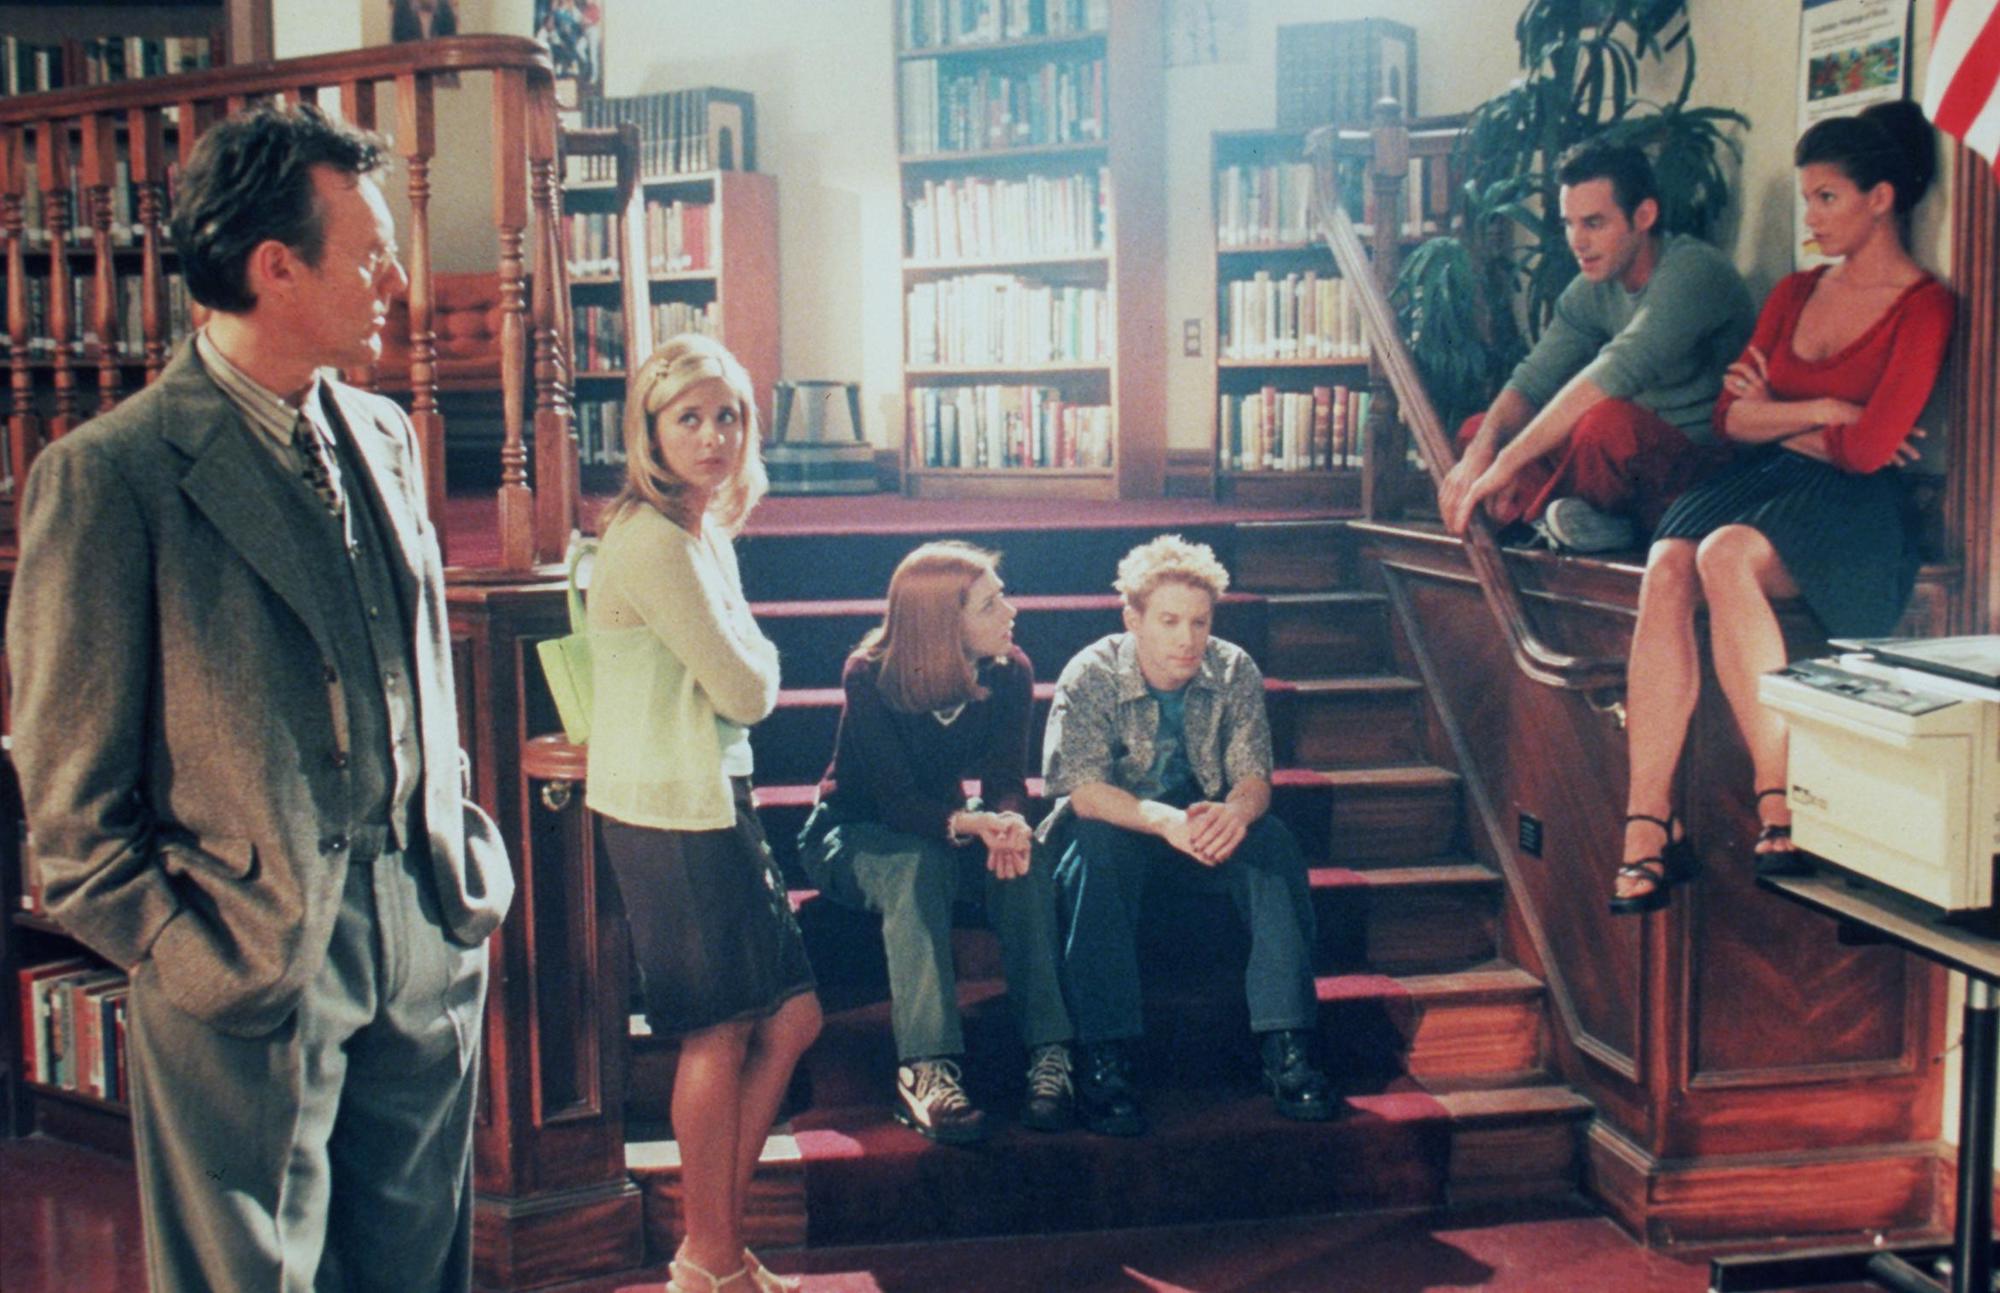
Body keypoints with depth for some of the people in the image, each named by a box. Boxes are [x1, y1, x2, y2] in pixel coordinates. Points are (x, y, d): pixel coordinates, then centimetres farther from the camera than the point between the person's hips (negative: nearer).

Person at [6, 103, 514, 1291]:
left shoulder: (385, 436, 9)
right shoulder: (111, 473, -12)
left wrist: (469, 850, 11)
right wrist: (178, 950, -11)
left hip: (431, 927, 6)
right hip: (253, 965, -6)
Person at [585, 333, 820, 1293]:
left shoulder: (705, 531, 14)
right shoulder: (654, 540, -18)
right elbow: (747, 690, -15)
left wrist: (743, 658, -2)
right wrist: (754, 656, 3)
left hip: (714, 802, 10)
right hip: (672, 816, -10)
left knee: (790, 1018, 12)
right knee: (720, 1034, 1)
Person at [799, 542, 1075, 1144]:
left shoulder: (1009, 672, -11)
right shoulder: (870, 677, -23)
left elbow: (1007, 780, -13)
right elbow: (895, 799, -27)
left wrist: (1008, 823, -38)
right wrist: (969, 824, -48)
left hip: (942, 821, 4)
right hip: (853, 834, -3)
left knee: (1022, 858, -29)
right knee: (917, 866, -37)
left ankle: (1049, 1052, -31)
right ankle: (924, 1069, -42)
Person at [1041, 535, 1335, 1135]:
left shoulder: (1234, 671, -7)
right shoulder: (1090, 676, -16)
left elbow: (1254, 775, -11)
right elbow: (1081, 788, -26)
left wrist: (1236, 811, -38)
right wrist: (1164, 821, -45)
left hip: (1204, 825, 3)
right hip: (1114, 827, -2)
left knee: (1272, 842, -27)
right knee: (1099, 850, -36)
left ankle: (1286, 1046, -27)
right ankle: (1103, 1059, -36)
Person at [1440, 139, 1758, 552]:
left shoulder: (1693, 269, -18)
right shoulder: (1590, 290, 7)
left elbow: (1618, 372, -31)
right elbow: (1531, 382, 1)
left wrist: (1507, 461, -36)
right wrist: (1481, 452, -21)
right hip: (1640, 467, 9)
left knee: (1607, 421, -38)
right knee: (1476, 431, 1)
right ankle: (1595, 521, -17)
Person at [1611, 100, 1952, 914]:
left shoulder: (1923, 307, -1)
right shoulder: (1795, 293, 20)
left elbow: (1869, 450, -11)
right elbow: (1730, 415, 13)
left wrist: (1777, 414, 6)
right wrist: (1825, 411, -2)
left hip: (1849, 507, -5)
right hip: (1761, 483, 6)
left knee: (1726, 555, -36)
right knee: (1666, 566, -28)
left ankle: (1781, 799, -31)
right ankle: (1647, 824, -33)